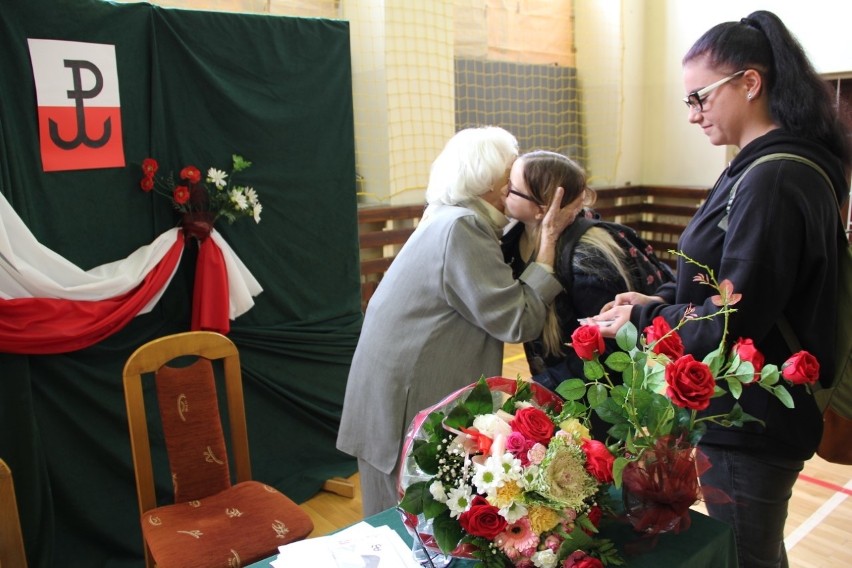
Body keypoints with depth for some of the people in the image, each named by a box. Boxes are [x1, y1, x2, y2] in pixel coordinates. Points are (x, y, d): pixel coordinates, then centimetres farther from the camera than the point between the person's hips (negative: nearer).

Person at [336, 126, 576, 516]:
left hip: (404, 388, 10)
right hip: (411, 407, -10)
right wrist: (549, 239, -14)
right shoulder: (462, 226, -18)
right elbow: (519, 320, -20)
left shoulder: (449, 219, 13)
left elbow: (498, 287, 13)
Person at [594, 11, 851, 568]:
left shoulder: (775, 180, -25)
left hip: (748, 425, -10)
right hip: (755, 412, 10)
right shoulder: (773, 165, 9)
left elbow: (731, 320, -24)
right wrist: (665, 300, 3)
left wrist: (640, 320, -12)